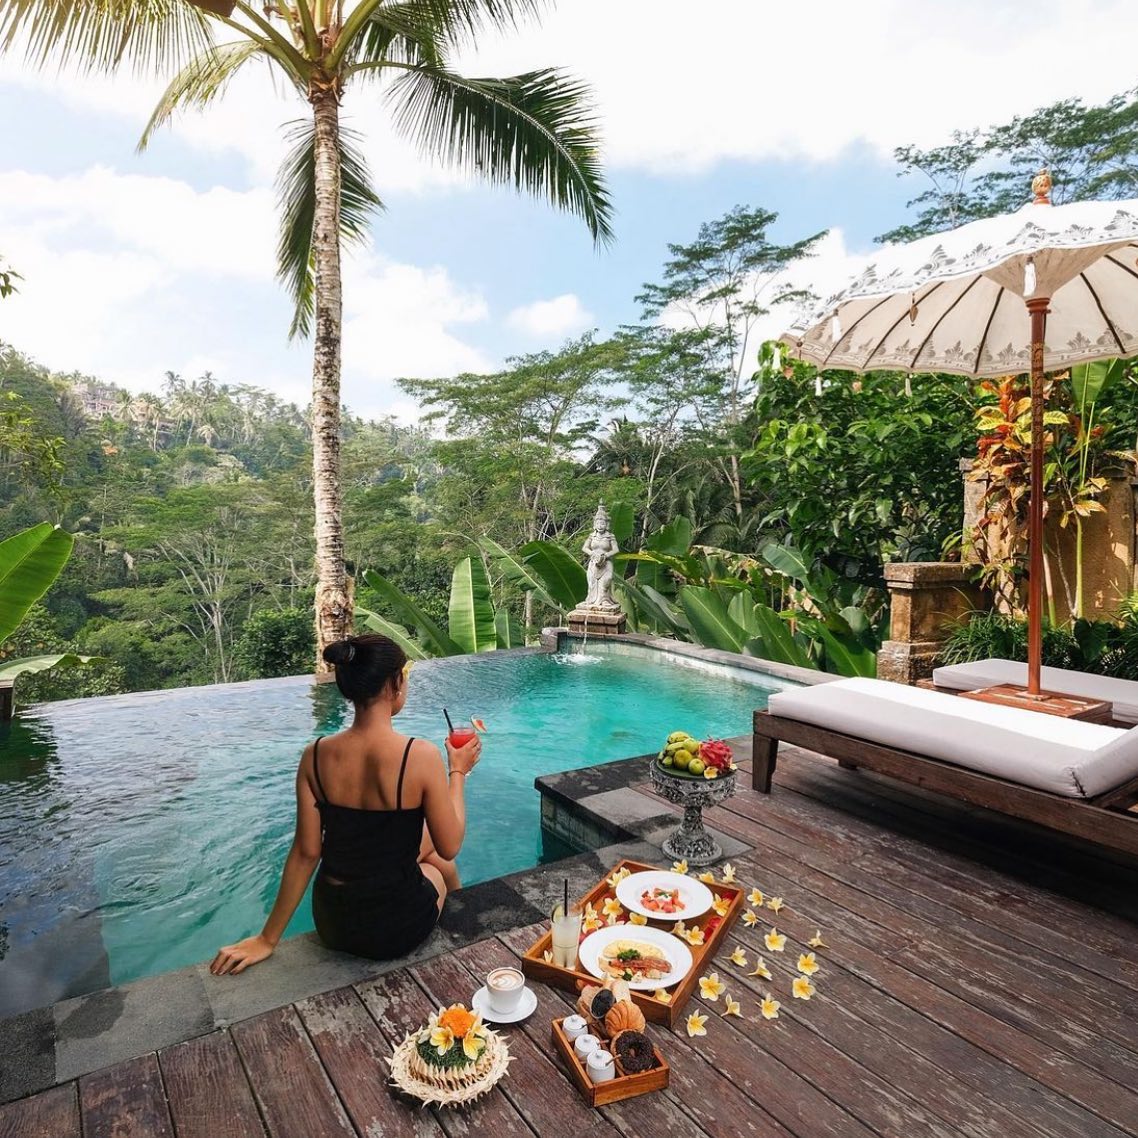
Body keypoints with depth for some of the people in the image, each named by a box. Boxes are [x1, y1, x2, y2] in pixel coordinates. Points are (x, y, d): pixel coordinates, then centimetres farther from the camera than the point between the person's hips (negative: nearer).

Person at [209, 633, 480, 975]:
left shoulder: (315, 756, -12)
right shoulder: (422, 755, -25)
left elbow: (306, 852, -6)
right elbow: (450, 848, -14)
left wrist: (267, 939, 6)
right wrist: (458, 772, -1)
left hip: (333, 925, 4)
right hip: (399, 930, -3)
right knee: (437, 864, 31)